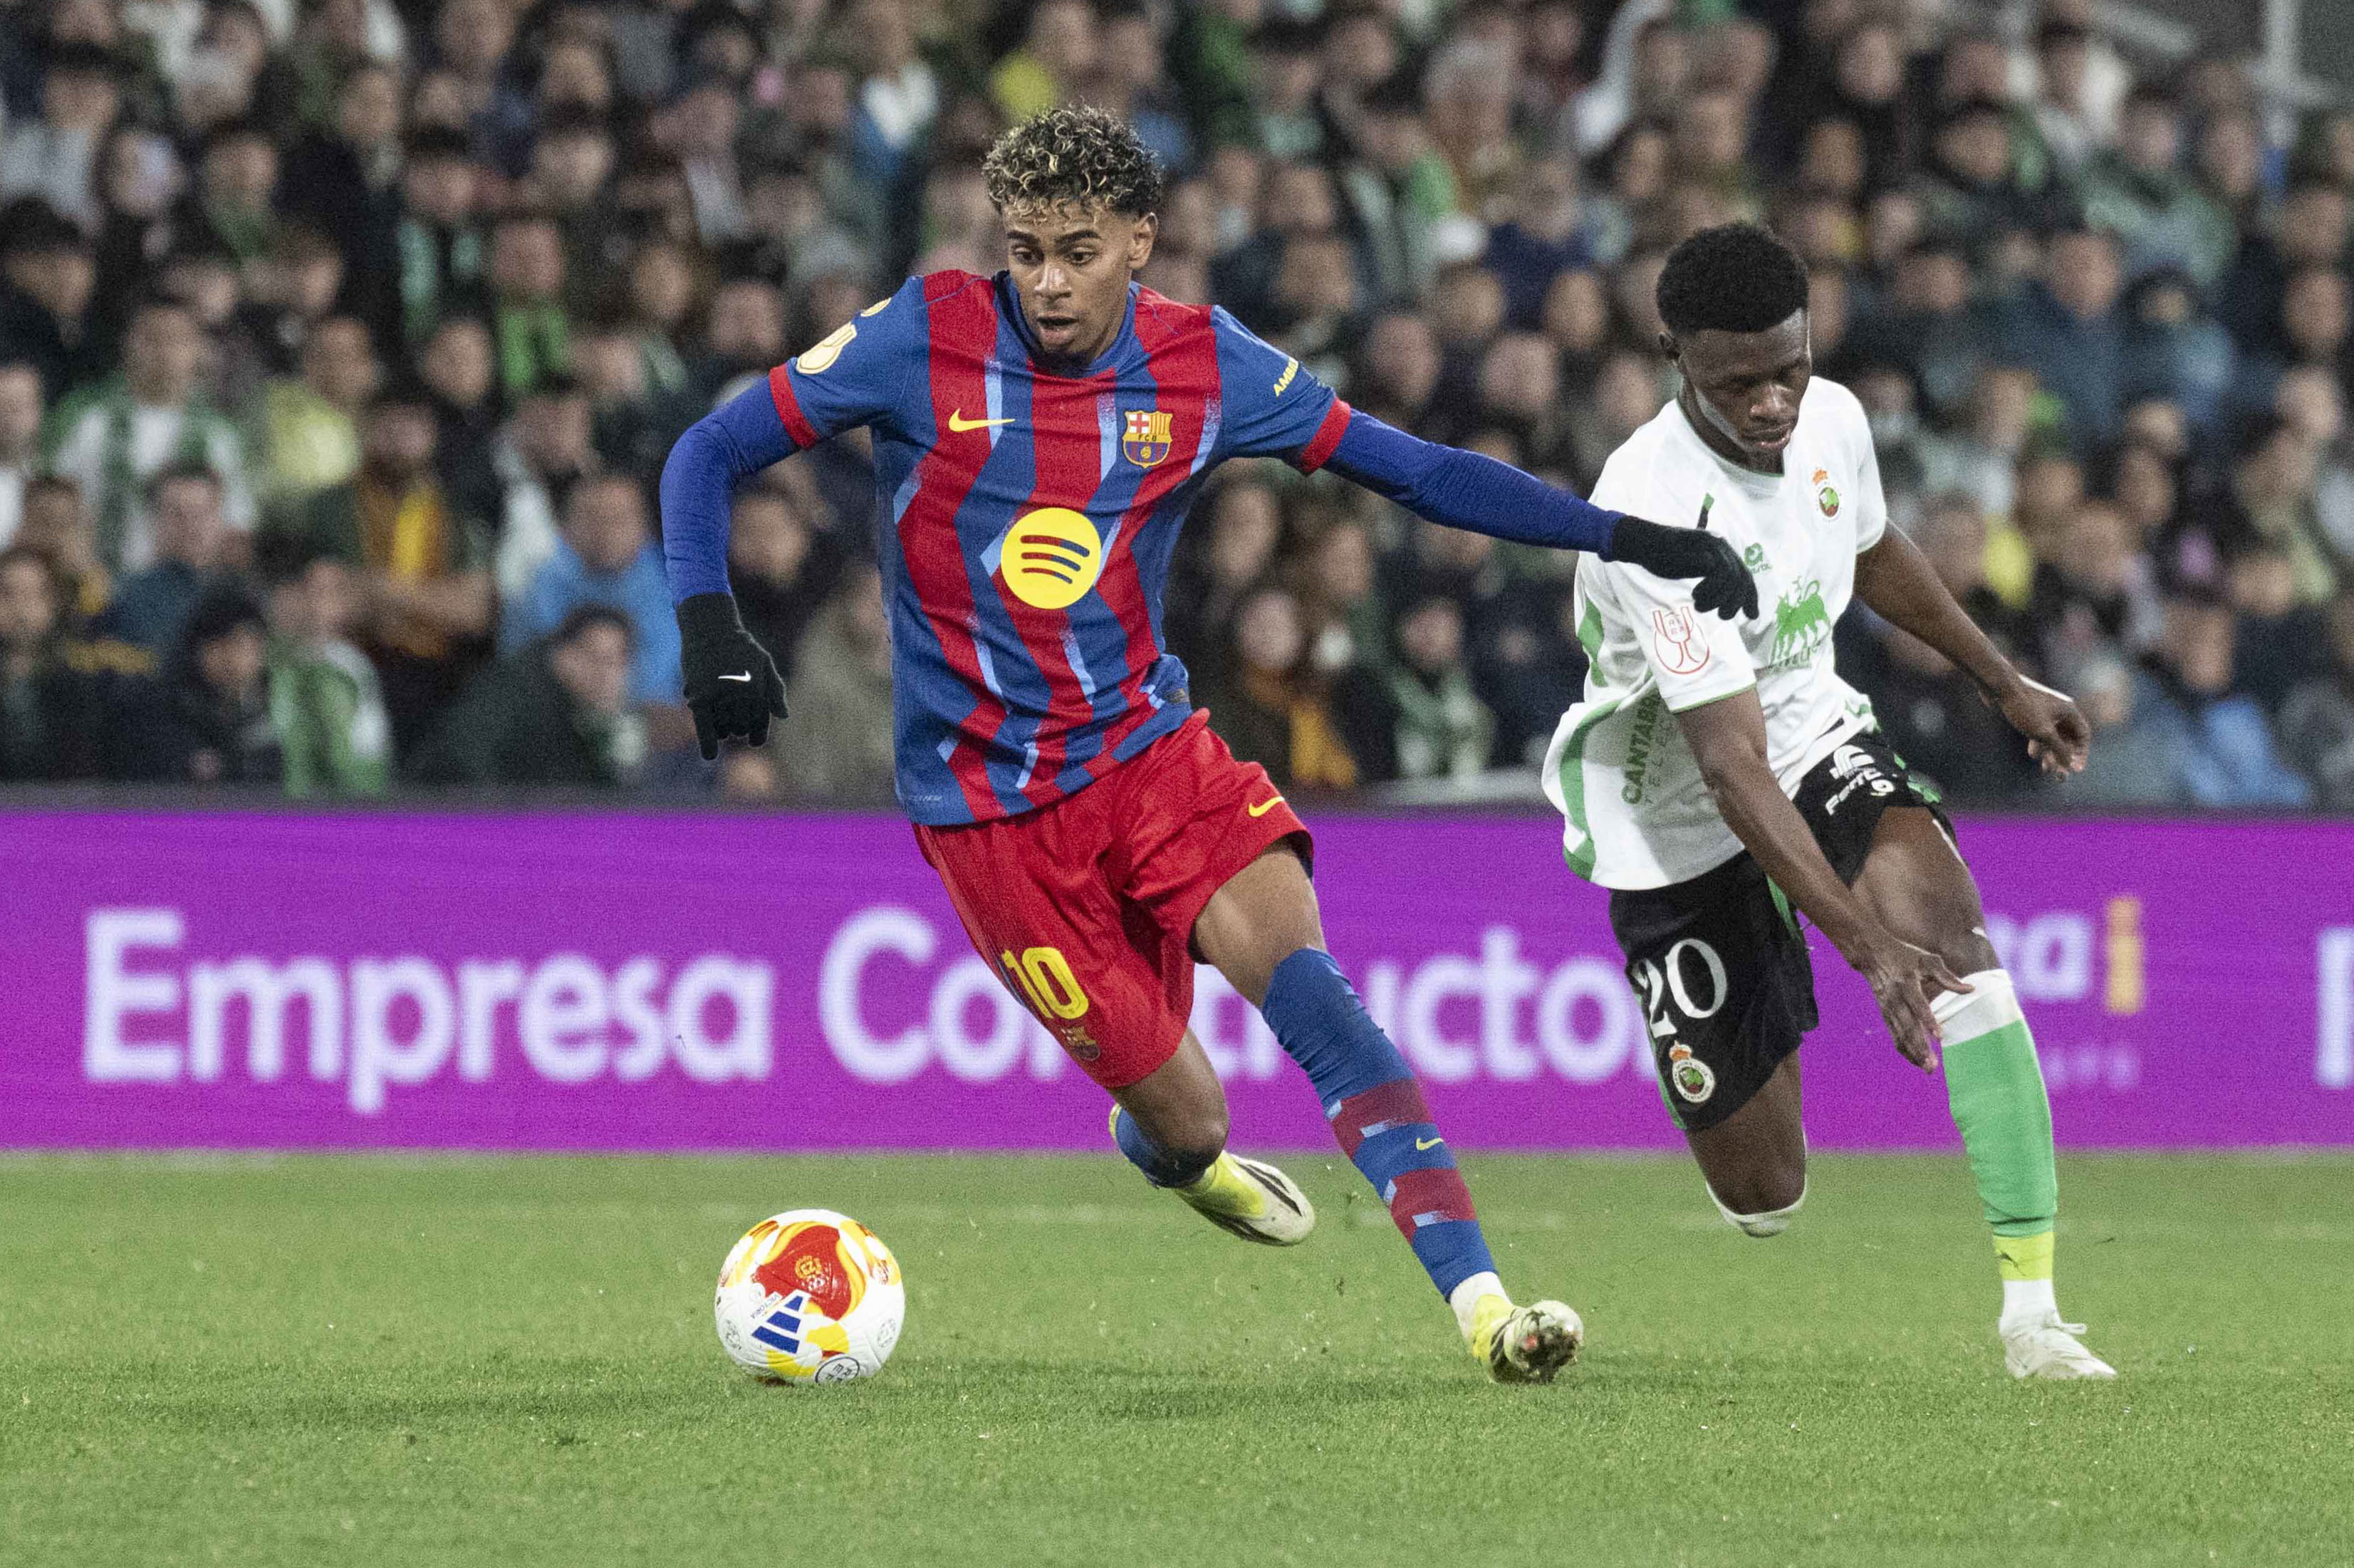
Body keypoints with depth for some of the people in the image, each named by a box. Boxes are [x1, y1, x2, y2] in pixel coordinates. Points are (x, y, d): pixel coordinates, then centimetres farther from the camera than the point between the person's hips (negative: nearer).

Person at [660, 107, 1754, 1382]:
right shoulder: (923, 341, -10)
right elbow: (707, 457, -3)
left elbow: (1409, 469, 5)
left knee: (1295, 963, -26)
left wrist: (1625, 538, -1)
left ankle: (1477, 1297, -31)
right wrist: (709, 630, -19)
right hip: (987, 802, -2)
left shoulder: (1203, 366, -2)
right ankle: (1169, 1152, 37)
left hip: (1151, 747, 2)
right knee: (1184, 1117, -5)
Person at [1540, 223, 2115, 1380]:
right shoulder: (1653, 514, -31)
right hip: (1679, 822, -5)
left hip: (1818, 737, 5)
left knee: (1950, 927, -28)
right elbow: (1730, 767, -36)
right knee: (1763, 1197, -1)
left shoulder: (1831, 420, -10)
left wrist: (2004, 682, 25)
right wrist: (1865, 944, -44)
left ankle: (2031, 1305, -28)